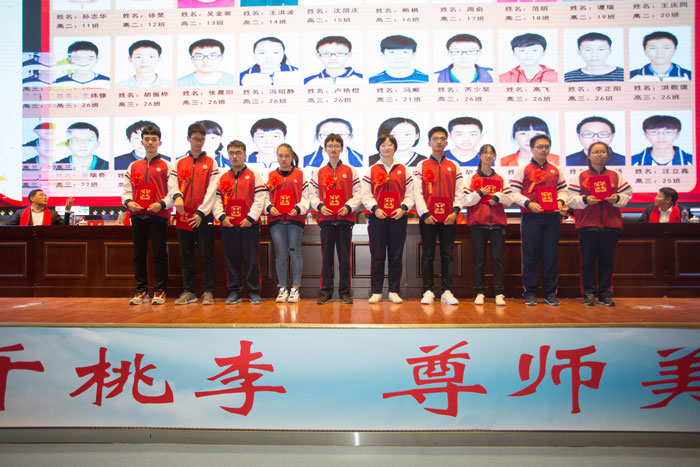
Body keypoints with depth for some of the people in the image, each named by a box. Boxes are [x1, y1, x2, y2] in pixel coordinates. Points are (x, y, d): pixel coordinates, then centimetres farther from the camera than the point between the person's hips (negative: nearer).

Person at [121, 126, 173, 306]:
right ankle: (141, 291, 16)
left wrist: (162, 204, -16)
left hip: (158, 215, -4)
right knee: (139, 254, 7)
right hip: (138, 215, 4)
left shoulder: (166, 166, 4)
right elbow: (127, 189, 15)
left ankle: (160, 291, 8)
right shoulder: (133, 166, 15)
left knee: (160, 254, 0)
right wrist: (128, 202, -4)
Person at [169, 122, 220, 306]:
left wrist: (201, 212, -13)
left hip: (204, 216, -3)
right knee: (186, 257, 7)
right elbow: (172, 184, 3)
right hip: (184, 215, 3)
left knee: (206, 256, -1)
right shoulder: (178, 164, 14)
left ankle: (208, 292, 7)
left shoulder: (211, 163, 6)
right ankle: (188, 292, 16)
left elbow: (212, 190, -3)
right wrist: (177, 196, -21)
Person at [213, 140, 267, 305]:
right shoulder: (222, 177, 13)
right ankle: (234, 291, 17)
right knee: (231, 260, 7)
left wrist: (251, 217, -12)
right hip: (228, 225, 3)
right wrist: (221, 216, -5)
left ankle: (254, 292, 10)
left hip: (249, 224, -3)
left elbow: (260, 199, -3)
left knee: (251, 259, 0)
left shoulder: (254, 176, 4)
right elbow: (216, 199, 10)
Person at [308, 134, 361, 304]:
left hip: (345, 219, -1)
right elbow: (312, 194, 9)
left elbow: (358, 194, 4)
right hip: (326, 219, 1)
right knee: (326, 256, 4)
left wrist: (349, 206, -12)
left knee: (345, 257, 3)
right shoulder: (318, 173, 11)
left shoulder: (350, 171, 8)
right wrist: (320, 206, -10)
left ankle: (345, 291, 13)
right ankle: (325, 291, 13)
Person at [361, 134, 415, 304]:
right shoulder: (371, 171, 9)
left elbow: (410, 194, 6)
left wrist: (403, 208, -11)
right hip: (377, 217, 0)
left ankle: (394, 291, 13)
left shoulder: (404, 170, 11)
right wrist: (375, 208, -13)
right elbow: (365, 195, 3)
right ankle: (376, 292, 9)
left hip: (398, 218, 1)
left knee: (396, 256, 4)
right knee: (377, 256, 1)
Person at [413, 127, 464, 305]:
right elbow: (417, 192, 0)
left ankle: (447, 291, 9)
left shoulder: (454, 167, 12)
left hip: (448, 218, 2)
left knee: (447, 255, 4)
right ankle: (428, 291, 8)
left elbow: (459, 192, 7)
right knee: (428, 255, 2)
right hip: (428, 218, -1)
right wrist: (425, 214, -9)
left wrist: (455, 211, -7)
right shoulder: (421, 166, 7)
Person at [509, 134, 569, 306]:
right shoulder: (522, 170, 4)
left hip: (552, 217, 3)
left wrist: (561, 201, -2)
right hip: (531, 217, -3)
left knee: (551, 255, 4)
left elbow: (562, 189, 19)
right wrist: (529, 203, -16)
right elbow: (514, 192, -2)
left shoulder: (556, 170, 16)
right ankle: (530, 293, 9)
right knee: (531, 255, 0)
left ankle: (550, 293, 13)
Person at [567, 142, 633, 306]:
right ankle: (589, 294, 9)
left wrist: (617, 198, -8)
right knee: (588, 260, 1)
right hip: (587, 224, -2)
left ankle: (605, 294, 13)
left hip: (611, 224, 2)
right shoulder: (580, 176, 6)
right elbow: (571, 199, 0)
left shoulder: (616, 176, 13)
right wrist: (585, 200, -17)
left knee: (607, 261, 5)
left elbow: (627, 195, 12)